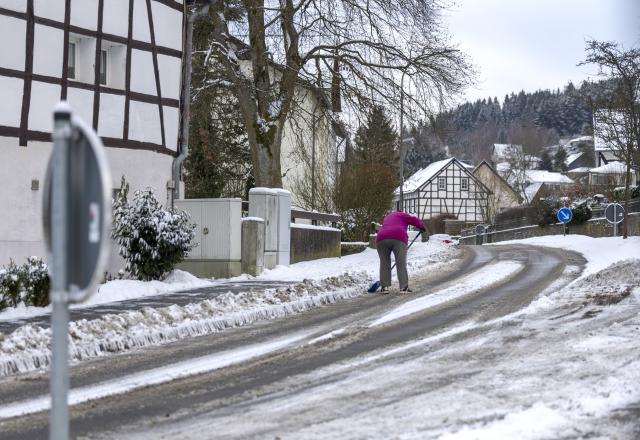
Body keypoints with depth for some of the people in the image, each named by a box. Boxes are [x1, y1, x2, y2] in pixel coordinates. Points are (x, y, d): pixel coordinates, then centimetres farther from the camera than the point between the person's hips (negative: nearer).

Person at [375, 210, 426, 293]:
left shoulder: (387, 218, 37)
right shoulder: (401, 215, 21)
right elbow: (414, 220, 8)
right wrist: (421, 226, 27)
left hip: (382, 238, 4)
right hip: (398, 239, -4)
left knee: (384, 263, 13)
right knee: (401, 264, -1)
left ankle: (384, 287, 8)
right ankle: (404, 287, -6)